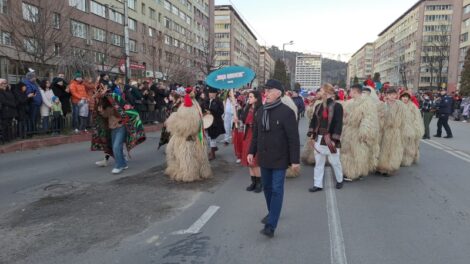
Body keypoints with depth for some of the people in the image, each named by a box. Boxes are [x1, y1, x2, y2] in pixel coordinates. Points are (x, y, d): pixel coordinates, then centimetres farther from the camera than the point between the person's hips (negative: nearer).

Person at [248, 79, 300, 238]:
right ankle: (272, 213, 37)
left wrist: (295, 160, -15)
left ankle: (271, 225, -2)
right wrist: (251, 152, 9)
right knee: (267, 187, 17)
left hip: (279, 159, -6)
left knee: (276, 190, -3)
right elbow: (255, 134, 13)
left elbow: (294, 138, -14)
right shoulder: (260, 111, 5)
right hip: (264, 157, 6)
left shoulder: (286, 112, -14)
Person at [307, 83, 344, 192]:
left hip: (330, 139, -5)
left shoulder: (337, 106, -10)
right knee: (318, 162, 8)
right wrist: (310, 135, 4)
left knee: (335, 161, 9)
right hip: (319, 139, 5)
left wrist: (334, 140, -19)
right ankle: (318, 184, 16)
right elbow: (313, 121, 11)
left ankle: (339, 180, 32)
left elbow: (339, 124, -15)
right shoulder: (318, 107, 8)